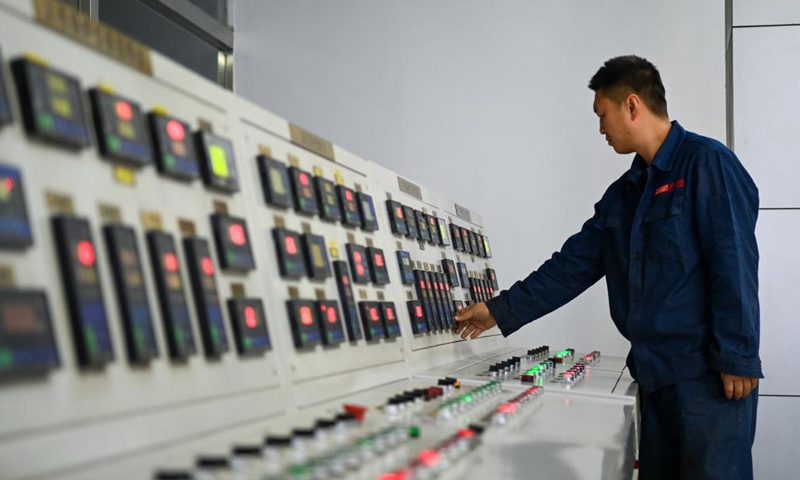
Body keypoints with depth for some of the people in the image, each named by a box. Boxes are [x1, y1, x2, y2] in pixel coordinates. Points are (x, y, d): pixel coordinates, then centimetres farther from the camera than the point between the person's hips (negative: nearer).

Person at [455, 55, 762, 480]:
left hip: (708, 371, -8)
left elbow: (734, 264, -14)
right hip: (655, 372, 8)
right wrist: (501, 311, 14)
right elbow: (575, 263, 16)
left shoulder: (706, 163, -8)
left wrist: (736, 358, -17)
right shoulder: (623, 193, 16)